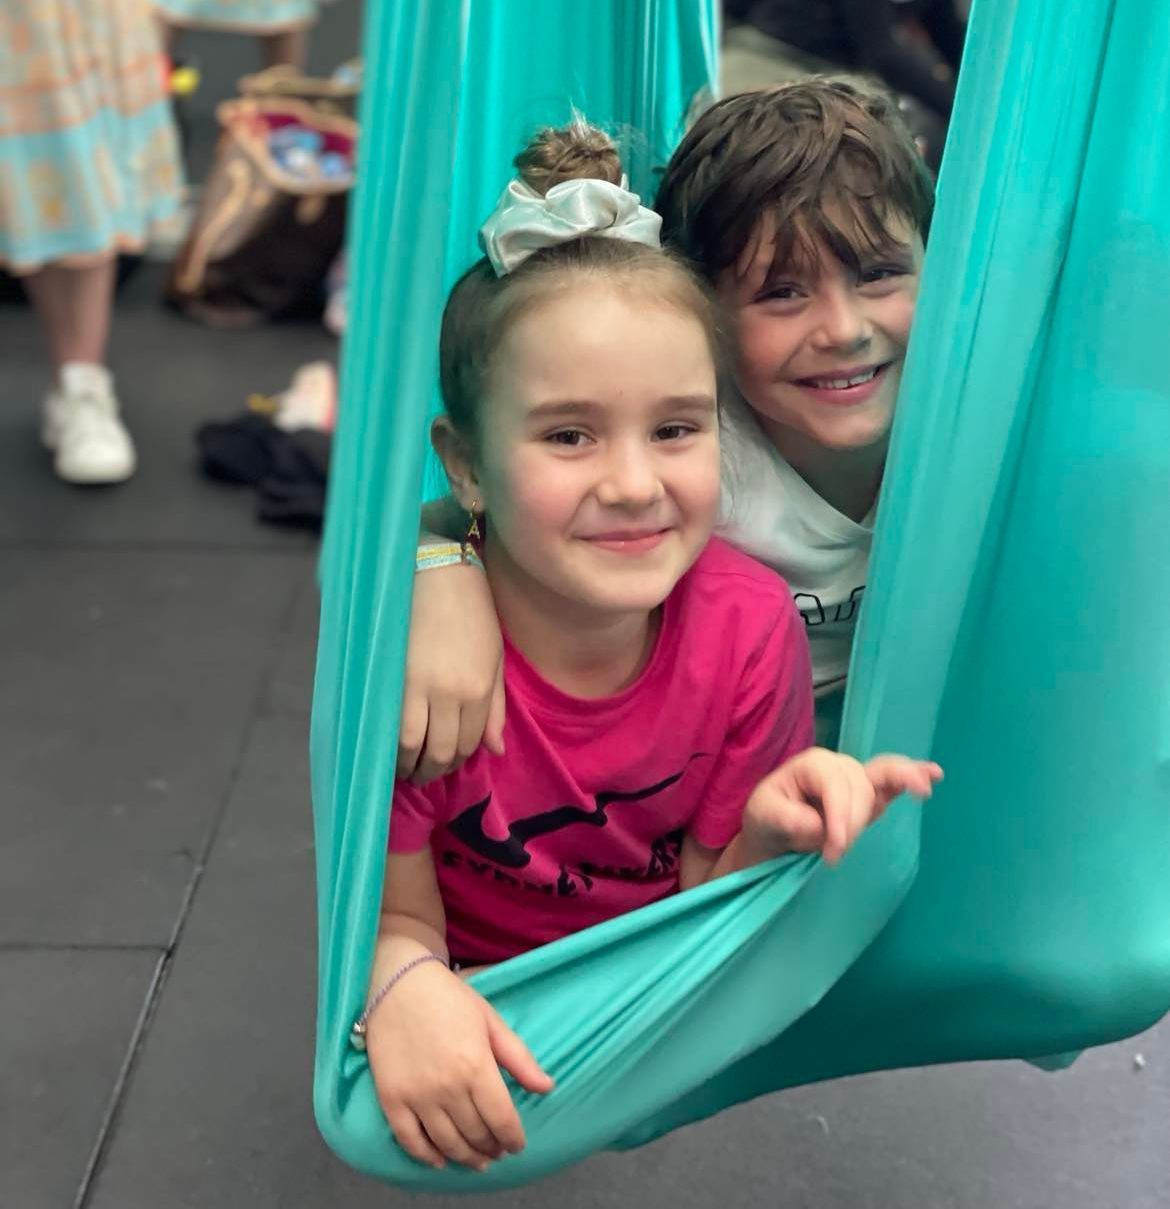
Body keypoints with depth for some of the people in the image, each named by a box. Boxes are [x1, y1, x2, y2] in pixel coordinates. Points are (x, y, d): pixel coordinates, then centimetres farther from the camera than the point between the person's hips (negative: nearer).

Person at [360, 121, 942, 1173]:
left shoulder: (751, 627, -20)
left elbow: (707, 906, -8)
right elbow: (398, 918, -17)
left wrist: (771, 835, -30)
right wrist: (403, 988, -41)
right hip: (480, 1001, -2)